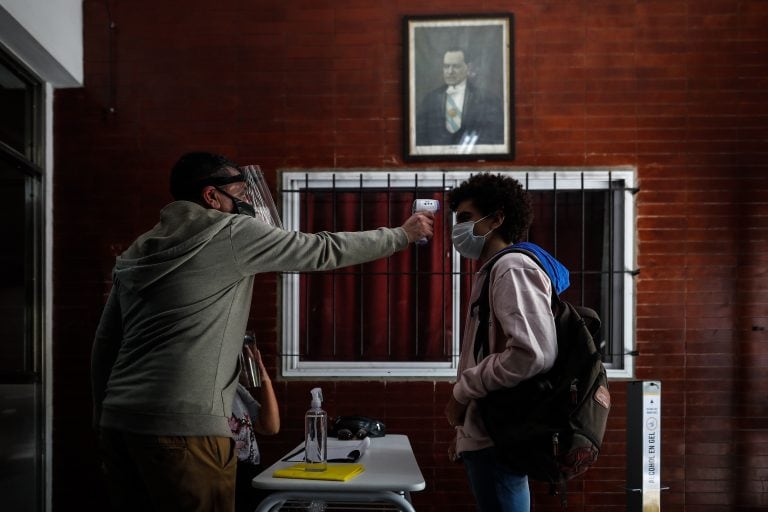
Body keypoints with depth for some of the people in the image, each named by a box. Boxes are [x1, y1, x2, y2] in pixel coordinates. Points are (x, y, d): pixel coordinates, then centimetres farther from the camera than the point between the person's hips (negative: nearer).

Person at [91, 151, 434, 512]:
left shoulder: (138, 250, 16)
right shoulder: (233, 232, -4)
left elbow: (104, 344, 17)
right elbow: (324, 251, 1)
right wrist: (403, 234, 14)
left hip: (120, 422, 8)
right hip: (182, 427, -8)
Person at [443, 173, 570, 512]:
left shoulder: (512, 269, -13)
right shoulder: (493, 272, 17)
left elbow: (534, 354, -26)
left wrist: (461, 392, -15)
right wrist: (466, 430, 19)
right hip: (486, 436, 9)